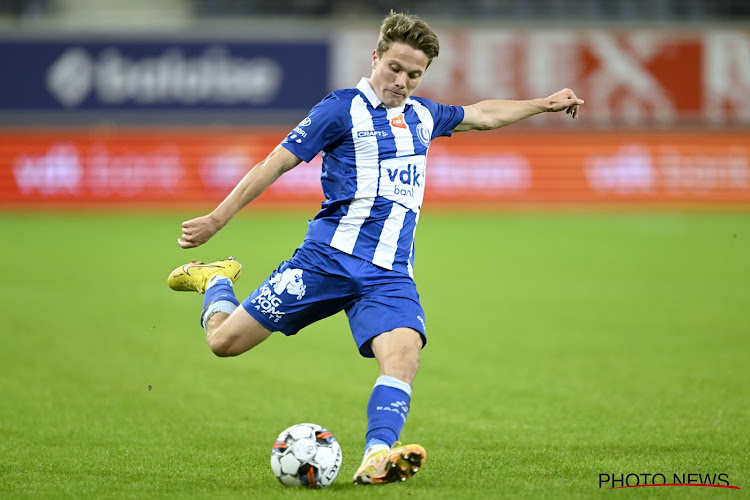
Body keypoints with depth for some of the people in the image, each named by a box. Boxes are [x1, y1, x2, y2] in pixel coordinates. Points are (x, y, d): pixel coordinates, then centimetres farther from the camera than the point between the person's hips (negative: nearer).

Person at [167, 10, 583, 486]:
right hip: (328, 258, -4)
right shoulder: (342, 110, -3)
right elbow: (275, 164, -3)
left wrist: (544, 104, 39)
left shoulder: (422, 115, 17)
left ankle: (378, 456, -39)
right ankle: (215, 280, 31)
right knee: (225, 340, -2)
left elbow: (481, 114, 37)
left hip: (390, 275, 4)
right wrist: (217, 219, -5)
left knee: (404, 352, -26)